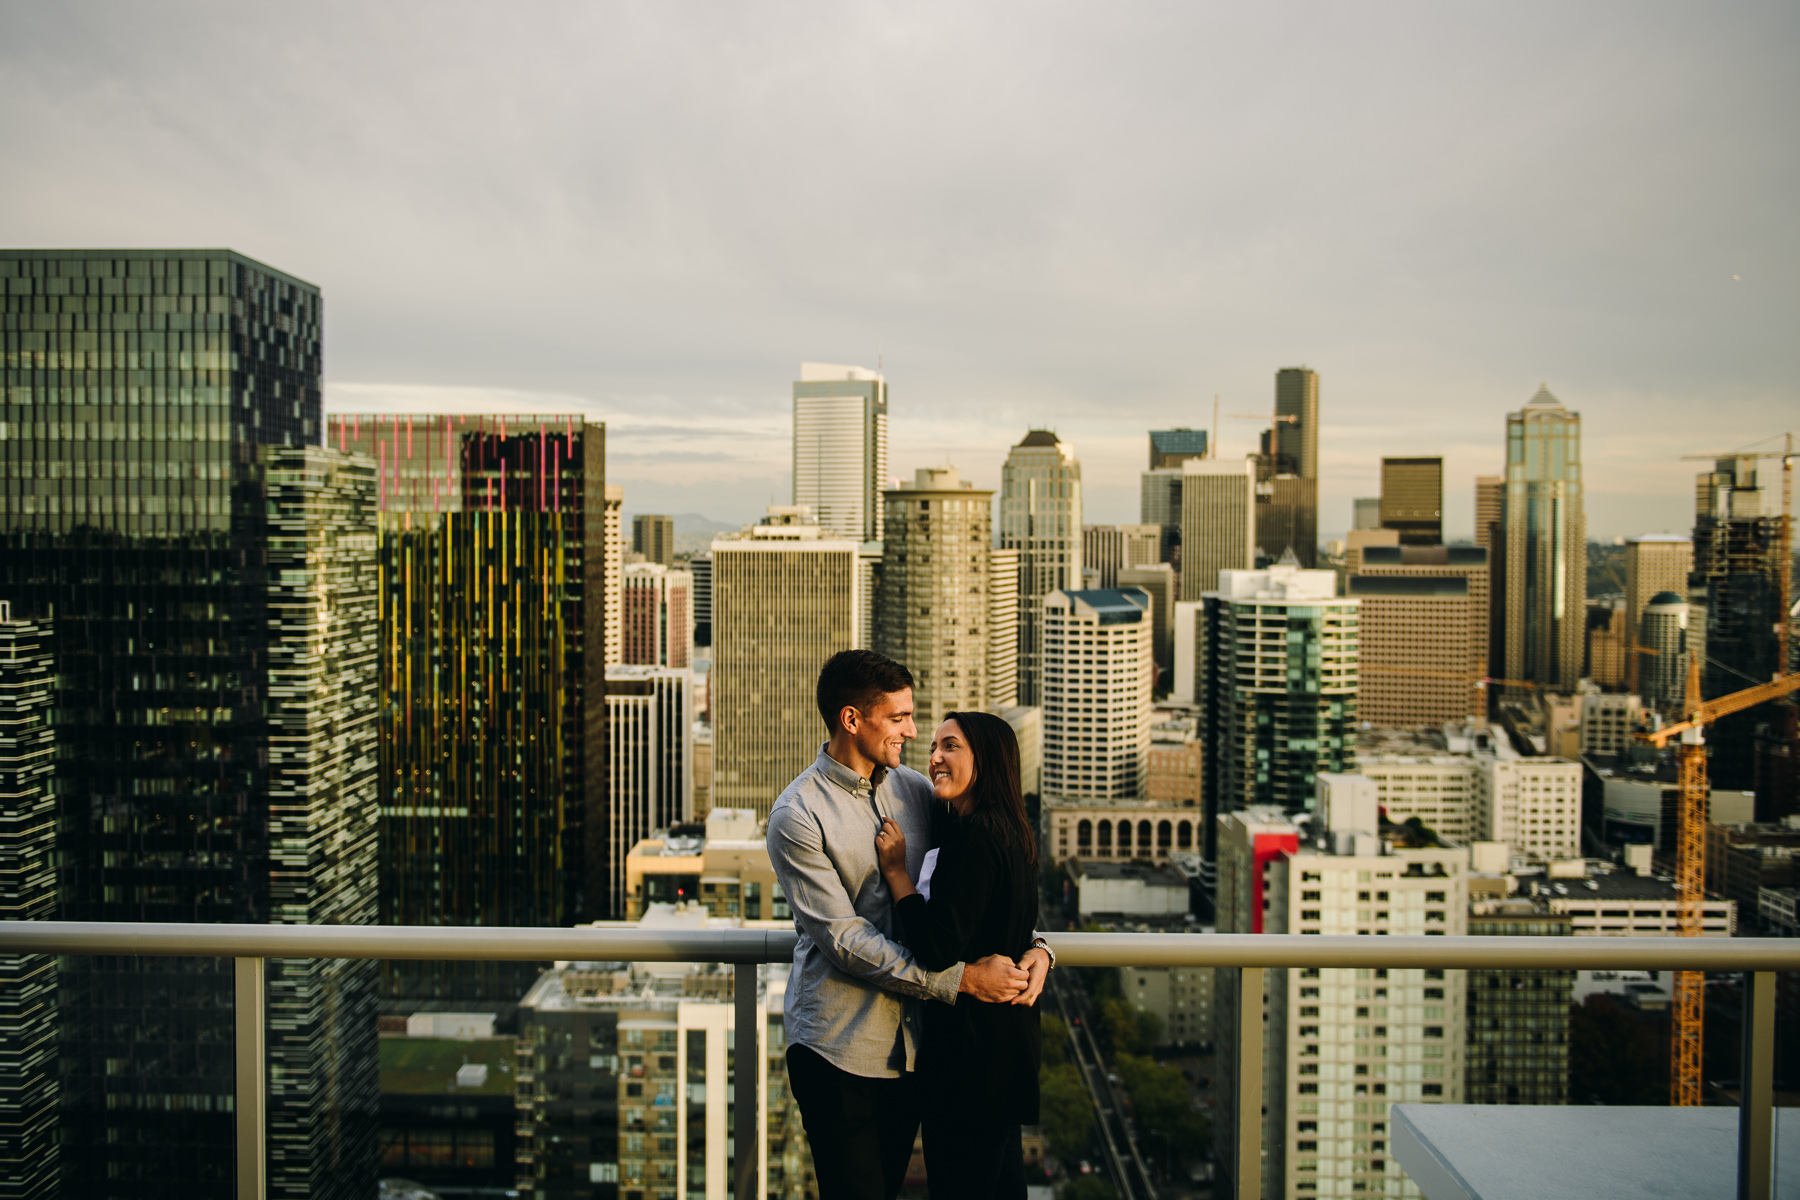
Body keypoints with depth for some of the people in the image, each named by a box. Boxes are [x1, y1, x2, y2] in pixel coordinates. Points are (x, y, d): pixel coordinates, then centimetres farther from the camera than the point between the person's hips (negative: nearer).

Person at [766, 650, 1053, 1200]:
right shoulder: (797, 815, -13)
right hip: (839, 1049, -5)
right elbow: (846, 940, -17)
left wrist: (1035, 945, -8)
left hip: (911, 1044, 6)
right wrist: (962, 979, -20)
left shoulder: (915, 789, 6)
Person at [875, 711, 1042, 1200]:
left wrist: (896, 871, -17)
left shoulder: (973, 837, -21)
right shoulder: (1007, 831, 10)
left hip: (970, 1043, -10)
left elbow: (938, 949, -26)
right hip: (1005, 1032, 10)